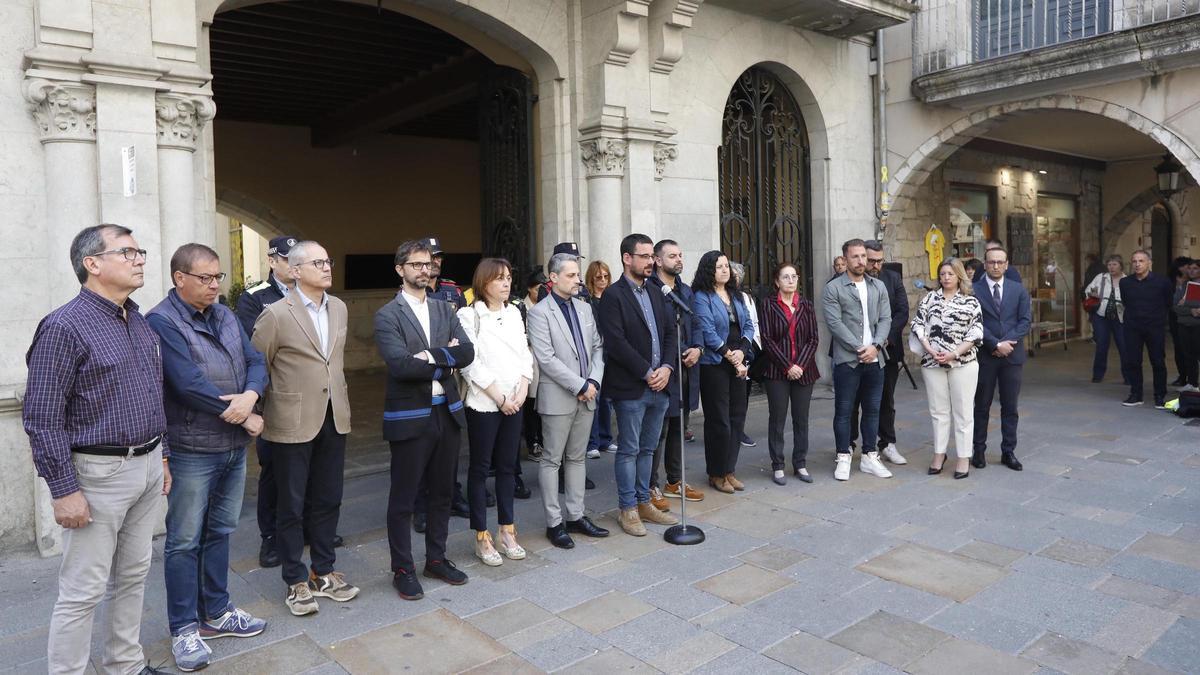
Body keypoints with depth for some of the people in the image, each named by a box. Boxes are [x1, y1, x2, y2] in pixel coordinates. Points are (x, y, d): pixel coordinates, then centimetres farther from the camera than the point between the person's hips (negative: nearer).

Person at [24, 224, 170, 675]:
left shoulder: (140, 322, 10)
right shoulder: (64, 327, -14)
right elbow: (42, 418, -16)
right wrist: (64, 490, -17)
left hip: (147, 467, 8)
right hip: (98, 473, -8)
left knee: (133, 575, 18)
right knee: (83, 591, 2)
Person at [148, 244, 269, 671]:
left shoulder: (225, 316, 9)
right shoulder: (162, 321, -13)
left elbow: (255, 361, 4)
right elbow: (189, 384, -22)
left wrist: (250, 396, -19)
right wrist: (247, 419, -15)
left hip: (234, 447, 7)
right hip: (192, 451, -7)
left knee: (219, 532, 17)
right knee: (184, 541, 5)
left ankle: (215, 612, 31)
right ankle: (184, 629, 19)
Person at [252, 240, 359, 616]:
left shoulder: (339, 308, 7)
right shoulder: (276, 314, -12)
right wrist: (272, 404, 1)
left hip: (334, 419, 6)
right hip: (293, 423, -5)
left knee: (328, 500, 14)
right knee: (292, 506, 7)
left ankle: (323, 572, 28)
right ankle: (296, 582, 20)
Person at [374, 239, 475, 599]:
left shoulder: (445, 310, 10)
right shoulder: (387, 315, -6)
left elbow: (467, 352, -3)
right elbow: (399, 364, -21)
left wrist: (431, 357, -18)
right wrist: (446, 360, -13)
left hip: (447, 412, 6)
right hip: (409, 417, -5)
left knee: (442, 492, 16)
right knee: (403, 497, 6)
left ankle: (436, 558, 31)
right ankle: (402, 569, 20)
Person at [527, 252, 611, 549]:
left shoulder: (584, 308, 10)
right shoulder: (540, 312, -9)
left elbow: (597, 347, 11)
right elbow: (546, 358, -16)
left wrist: (594, 381, -5)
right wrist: (580, 386, -15)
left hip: (587, 396, 6)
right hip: (558, 398, -6)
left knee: (577, 457, 13)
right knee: (553, 460, 3)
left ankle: (576, 516, 22)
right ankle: (554, 522, 11)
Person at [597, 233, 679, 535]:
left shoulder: (655, 294, 14)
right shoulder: (613, 295, -9)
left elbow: (669, 332, 13)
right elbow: (616, 342, -17)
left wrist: (666, 368, -4)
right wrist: (647, 373, -15)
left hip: (658, 385, 7)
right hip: (630, 388, -7)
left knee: (648, 449, 15)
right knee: (629, 450, 3)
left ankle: (643, 502, 27)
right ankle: (628, 509, 15)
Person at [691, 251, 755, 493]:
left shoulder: (736, 296, 14)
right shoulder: (701, 297, -7)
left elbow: (748, 325, 10)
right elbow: (707, 332, -14)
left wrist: (742, 351, -8)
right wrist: (730, 356, -11)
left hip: (738, 364, 7)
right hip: (714, 365, -6)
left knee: (737, 417, 8)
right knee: (719, 420, 0)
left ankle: (729, 470, 20)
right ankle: (716, 474, 13)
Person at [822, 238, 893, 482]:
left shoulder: (878, 286, 11)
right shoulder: (833, 289, -3)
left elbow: (885, 319, 6)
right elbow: (835, 323, -10)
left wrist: (875, 346, -10)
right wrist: (859, 349, -14)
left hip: (875, 358, 4)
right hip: (847, 359, -4)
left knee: (872, 410, 10)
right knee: (843, 411, 2)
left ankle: (869, 457, 21)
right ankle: (844, 458, 12)